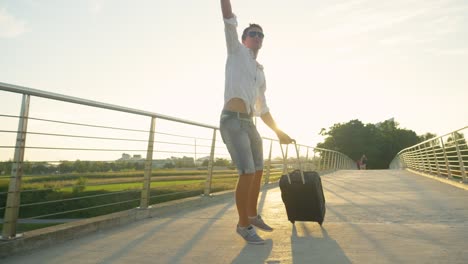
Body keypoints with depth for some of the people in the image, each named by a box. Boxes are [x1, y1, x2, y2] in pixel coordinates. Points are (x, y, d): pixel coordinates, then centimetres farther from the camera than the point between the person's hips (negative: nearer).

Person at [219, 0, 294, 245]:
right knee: (248, 172, -16)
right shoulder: (236, 51, 8)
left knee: (258, 171, 16)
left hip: (249, 124, 8)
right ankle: (243, 225, 0)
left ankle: (252, 215, 34)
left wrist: (279, 133, 22)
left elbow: (262, 109, 24)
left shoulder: (260, 73, 23)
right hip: (232, 122, -8)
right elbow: (229, 21, -6)